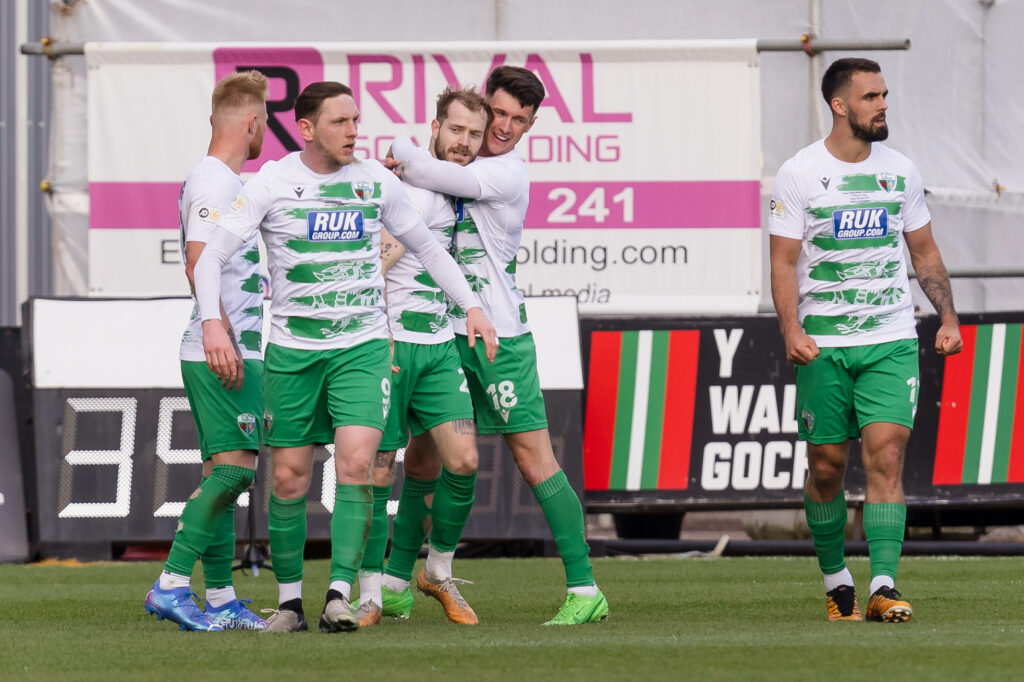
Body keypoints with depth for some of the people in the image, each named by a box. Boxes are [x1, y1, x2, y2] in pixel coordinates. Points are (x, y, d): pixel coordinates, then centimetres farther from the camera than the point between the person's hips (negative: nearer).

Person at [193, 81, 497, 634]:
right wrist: (211, 323, -21)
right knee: (288, 479, 1)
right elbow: (212, 254, -7)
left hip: (362, 345, 1)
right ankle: (290, 601, 15)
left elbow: (424, 246, 18)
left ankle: (339, 596, -17)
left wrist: (472, 306, 13)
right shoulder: (271, 183, -4)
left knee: (355, 463, -17)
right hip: (292, 349, -1)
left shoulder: (376, 181, 3)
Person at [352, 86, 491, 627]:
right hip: (392, 341, -7)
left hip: (438, 344, 7)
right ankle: (372, 592, 5)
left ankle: (439, 573, 14)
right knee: (379, 469, -3)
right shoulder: (415, 190, -11)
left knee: (461, 461, -4)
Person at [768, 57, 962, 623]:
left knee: (886, 455, -12)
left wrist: (948, 318, 6)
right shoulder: (799, 174, -2)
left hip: (892, 341, 2)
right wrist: (791, 330, -16)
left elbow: (924, 252, 17)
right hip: (823, 344, -1)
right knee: (827, 466, 4)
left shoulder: (900, 171, 8)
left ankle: (883, 586, -17)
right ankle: (836, 580, 22)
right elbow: (784, 261, -3)